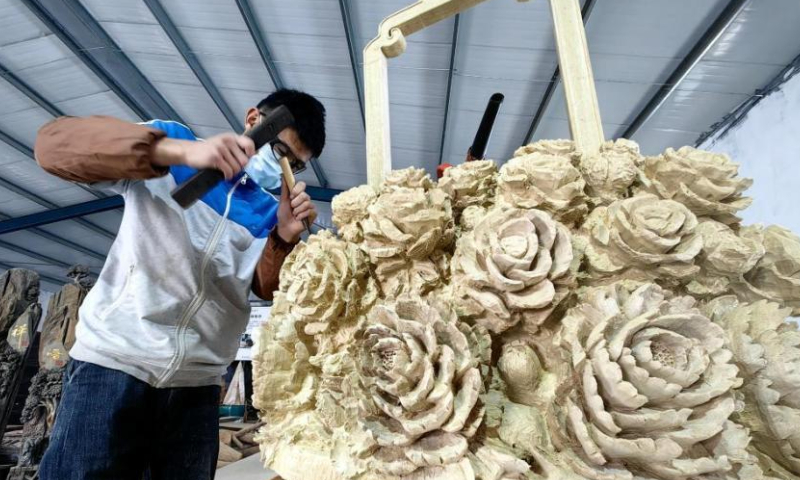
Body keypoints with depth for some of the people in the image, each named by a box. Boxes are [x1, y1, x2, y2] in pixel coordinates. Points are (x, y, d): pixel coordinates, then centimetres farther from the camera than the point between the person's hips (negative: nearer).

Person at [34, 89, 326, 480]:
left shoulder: (270, 211, 7)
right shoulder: (170, 141, 1)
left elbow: (269, 290, 3)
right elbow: (53, 143, -13)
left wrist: (285, 236, -16)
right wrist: (179, 150, -26)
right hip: (114, 363, -3)